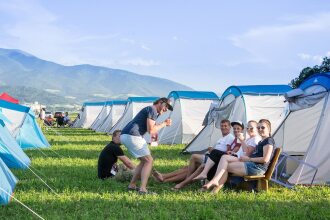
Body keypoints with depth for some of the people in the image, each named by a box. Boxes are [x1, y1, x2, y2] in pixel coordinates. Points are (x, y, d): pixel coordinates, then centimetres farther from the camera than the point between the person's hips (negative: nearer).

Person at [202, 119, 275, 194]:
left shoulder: (269, 140, -5)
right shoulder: (261, 142, 25)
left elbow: (265, 159, -16)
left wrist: (249, 159, -8)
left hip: (258, 168, -10)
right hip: (252, 164, 10)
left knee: (225, 166, -11)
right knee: (225, 157, -7)